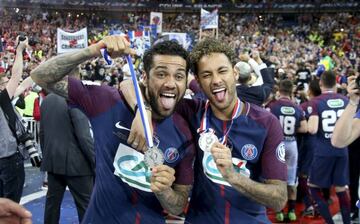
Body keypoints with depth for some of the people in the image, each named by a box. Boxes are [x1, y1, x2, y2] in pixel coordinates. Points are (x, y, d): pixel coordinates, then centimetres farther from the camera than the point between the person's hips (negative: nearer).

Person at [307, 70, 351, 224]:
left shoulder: (316, 102, -10)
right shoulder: (345, 101, 4)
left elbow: (312, 130, -19)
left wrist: (310, 121, 1)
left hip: (323, 152, -4)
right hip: (342, 150, 5)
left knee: (314, 187, 10)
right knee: (341, 188, 14)